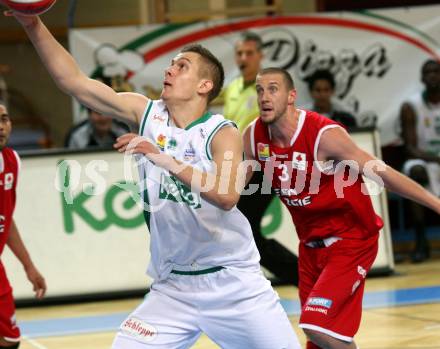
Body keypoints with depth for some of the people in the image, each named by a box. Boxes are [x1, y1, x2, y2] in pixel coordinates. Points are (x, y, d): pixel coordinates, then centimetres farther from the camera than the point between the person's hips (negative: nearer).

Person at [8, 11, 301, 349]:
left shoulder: (223, 134, -11)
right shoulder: (146, 112, 0)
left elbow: (228, 196, -31)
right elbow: (73, 80, -5)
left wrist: (169, 162, -39)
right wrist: (34, 26, -15)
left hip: (234, 284, -3)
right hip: (174, 288, 3)